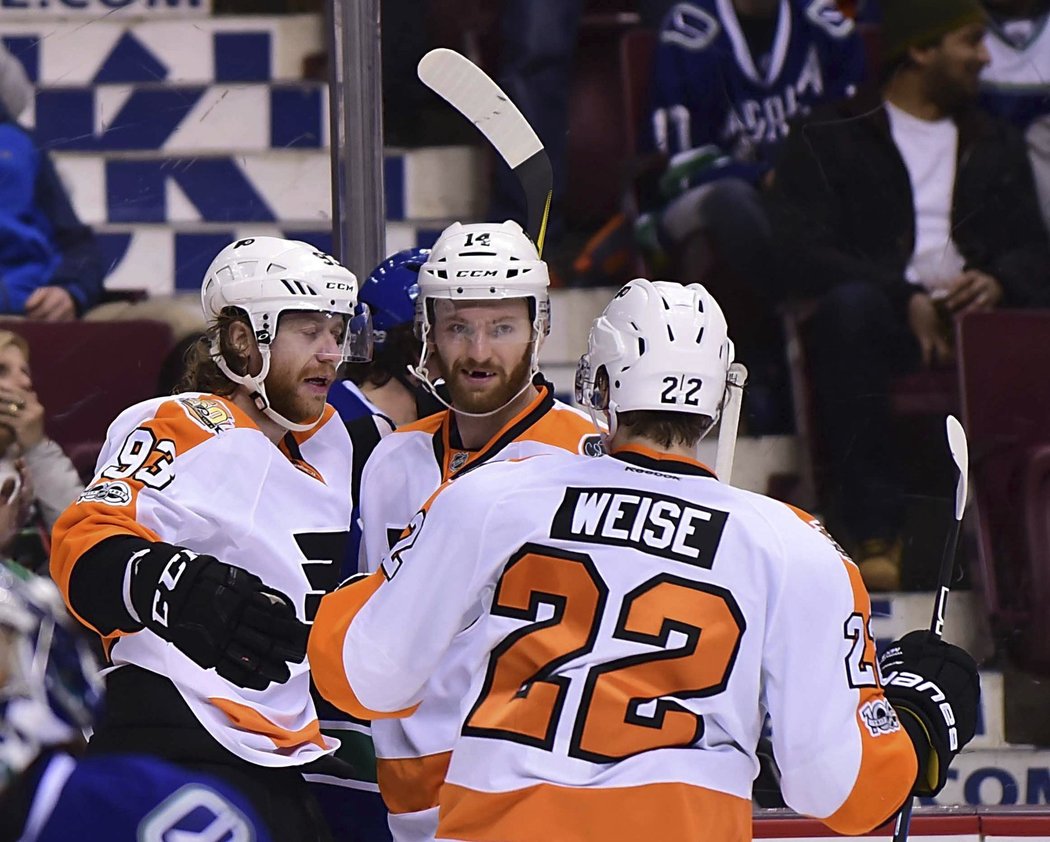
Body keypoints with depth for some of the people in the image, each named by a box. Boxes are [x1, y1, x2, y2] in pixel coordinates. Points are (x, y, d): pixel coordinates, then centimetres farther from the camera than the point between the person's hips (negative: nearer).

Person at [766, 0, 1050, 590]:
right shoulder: (829, 140, 10)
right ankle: (875, 532, -37)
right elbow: (803, 255, -5)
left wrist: (997, 282, -12)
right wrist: (907, 299, -18)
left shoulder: (999, 147, 27)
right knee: (849, 305, -38)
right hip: (887, 322, -2)